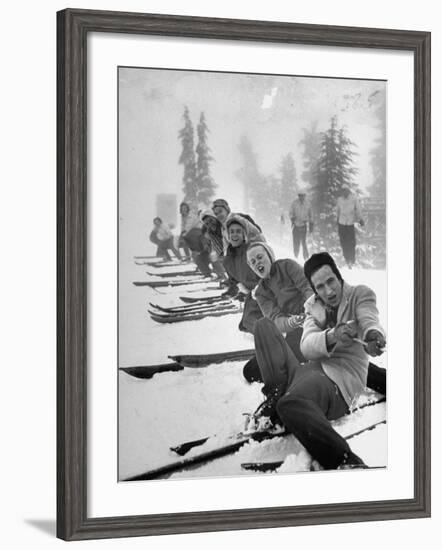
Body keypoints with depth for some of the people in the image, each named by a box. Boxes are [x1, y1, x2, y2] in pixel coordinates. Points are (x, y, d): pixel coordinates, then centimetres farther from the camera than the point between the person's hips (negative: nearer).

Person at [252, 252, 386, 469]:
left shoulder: (360, 294, 6)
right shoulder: (312, 306, 17)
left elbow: (370, 322, -15)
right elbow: (306, 347, -1)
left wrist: (373, 336, -43)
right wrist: (332, 336, -26)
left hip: (337, 382, -7)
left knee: (290, 404, -39)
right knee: (263, 326, 3)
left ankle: (348, 461, -39)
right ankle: (276, 395, -13)